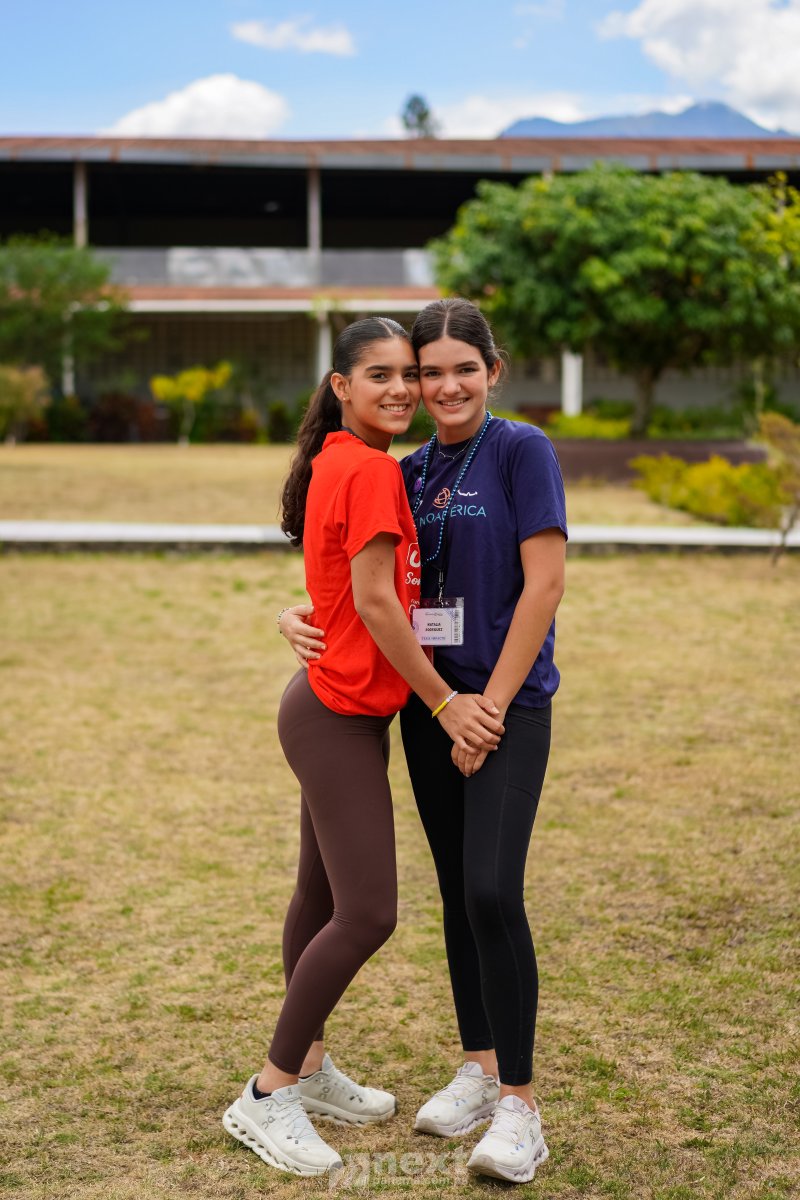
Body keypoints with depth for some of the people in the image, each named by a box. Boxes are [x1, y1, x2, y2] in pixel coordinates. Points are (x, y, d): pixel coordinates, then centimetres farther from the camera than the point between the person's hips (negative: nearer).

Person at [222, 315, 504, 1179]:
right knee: (366, 913, -8)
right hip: (340, 717, -10)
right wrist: (445, 701, -15)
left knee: (323, 896, 17)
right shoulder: (373, 471, -17)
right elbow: (374, 600, -20)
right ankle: (266, 1098, 3)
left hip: (341, 710, 10)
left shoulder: (337, 465, 12)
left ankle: (307, 1069, 31)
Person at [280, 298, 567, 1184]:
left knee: (492, 893, -14)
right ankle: (478, 1068, 26)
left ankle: (518, 1106, -4)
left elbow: (544, 585, -13)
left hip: (509, 703, -6)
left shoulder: (521, 452, -7)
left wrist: (491, 707, -14)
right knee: (457, 890, 12)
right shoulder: (409, 474, 11)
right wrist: (296, 619, -5)